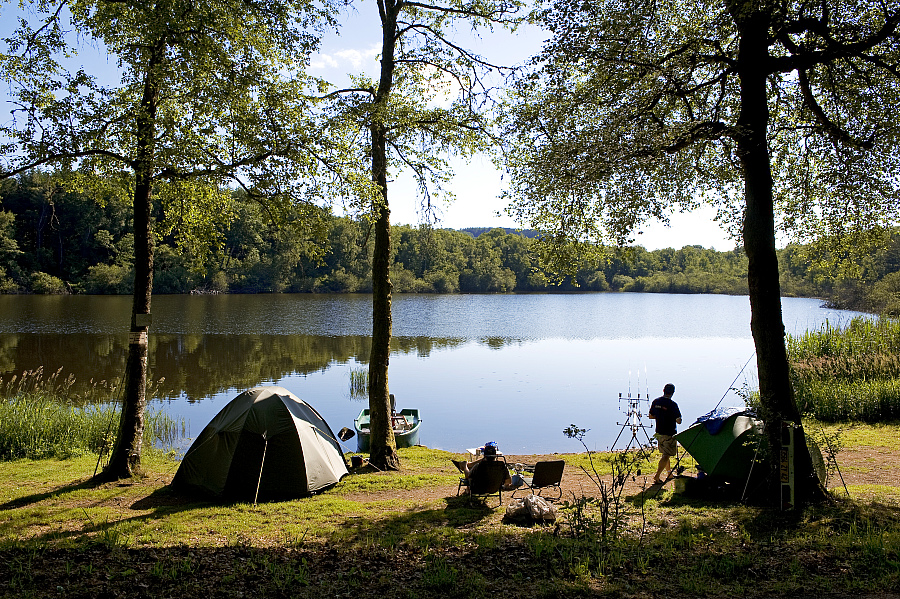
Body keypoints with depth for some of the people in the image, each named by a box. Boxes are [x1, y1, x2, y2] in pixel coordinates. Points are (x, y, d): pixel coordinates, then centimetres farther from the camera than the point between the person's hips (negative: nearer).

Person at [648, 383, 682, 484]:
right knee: (666, 455, -1)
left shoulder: (656, 402, 1)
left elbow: (650, 416, 10)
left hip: (659, 433, 6)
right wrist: (673, 417, 4)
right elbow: (678, 421, -16)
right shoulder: (672, 404, -17)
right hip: (669, 434, -6)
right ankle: (656, 477, -8)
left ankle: (669, 474, 35)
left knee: (665, 454, 22)